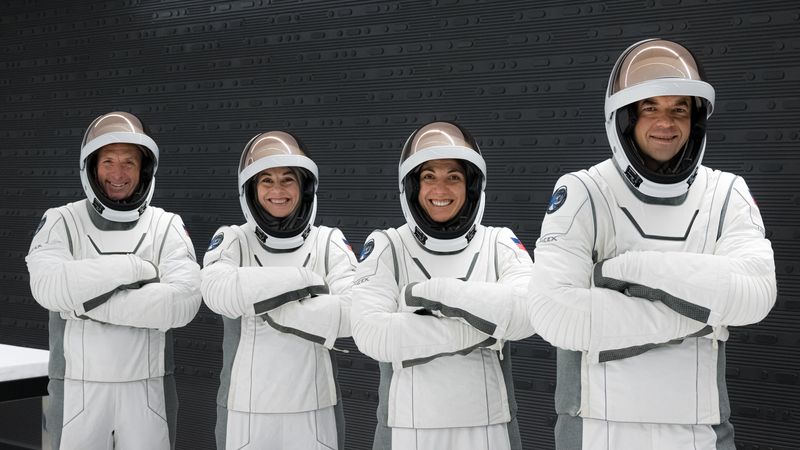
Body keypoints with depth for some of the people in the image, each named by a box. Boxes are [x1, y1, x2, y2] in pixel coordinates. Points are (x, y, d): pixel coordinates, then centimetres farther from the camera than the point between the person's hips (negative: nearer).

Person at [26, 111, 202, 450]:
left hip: (147, 389, 1)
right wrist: (135, 267, -18)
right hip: (78, 389, 0)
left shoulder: (167, 227, 0)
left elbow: (184, 302, -17)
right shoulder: (61, 222, 0)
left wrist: (90, 303, -18)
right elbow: (49, 287, -20)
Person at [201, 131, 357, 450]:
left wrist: (273, 312, -15)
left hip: (313, 409, 1)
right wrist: (305, 280, -18)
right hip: (245, 410, 0)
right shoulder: (232, 241, 1)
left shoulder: (329, 242, 2)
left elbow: (354, 312, -13)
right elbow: (218, 293, -20)